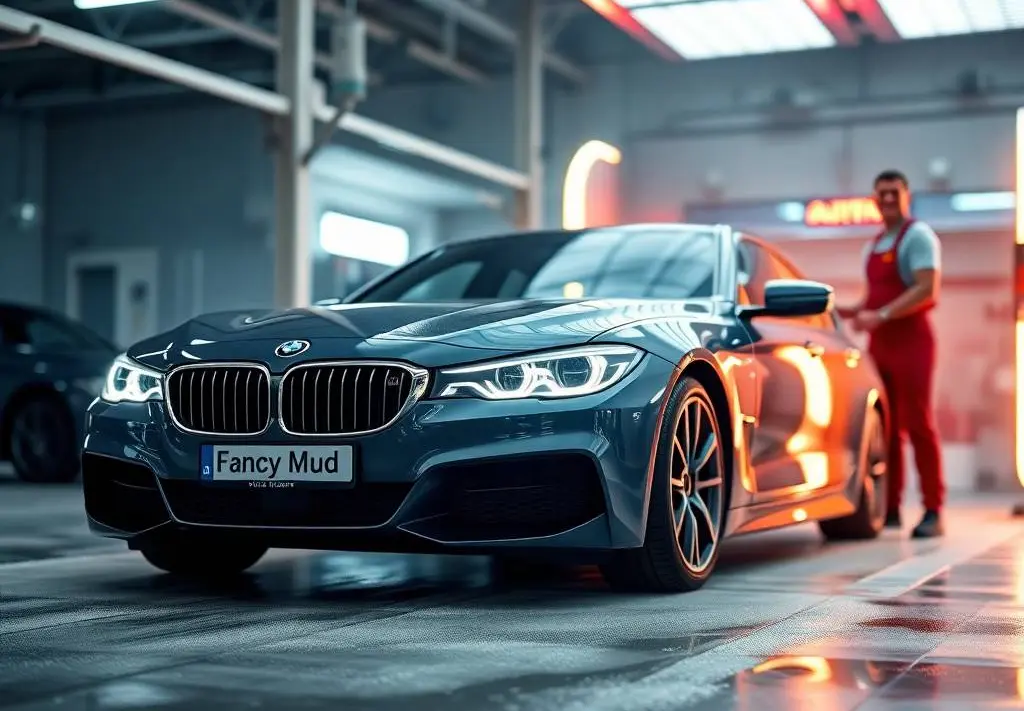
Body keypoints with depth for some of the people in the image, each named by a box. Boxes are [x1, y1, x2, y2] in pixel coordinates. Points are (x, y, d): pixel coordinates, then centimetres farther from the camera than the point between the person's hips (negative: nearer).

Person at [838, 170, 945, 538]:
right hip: (879, 343, 7)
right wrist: (850, 312, 8)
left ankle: (933, 511, -5)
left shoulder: (917, 235, -4)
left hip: (911, 339, -7)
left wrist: (880, 316, -22)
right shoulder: (874, 245, 20)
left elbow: (927, 290, -16)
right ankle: (890, 508, 10)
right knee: (885, 427, 5)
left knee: (918, 424, -8)